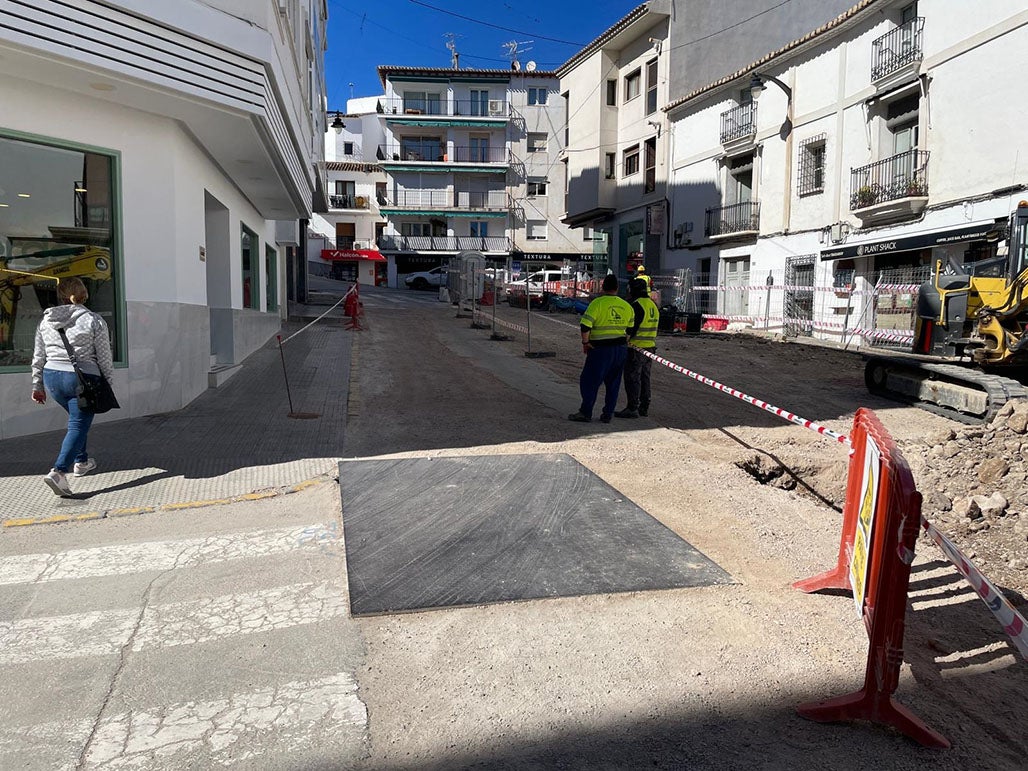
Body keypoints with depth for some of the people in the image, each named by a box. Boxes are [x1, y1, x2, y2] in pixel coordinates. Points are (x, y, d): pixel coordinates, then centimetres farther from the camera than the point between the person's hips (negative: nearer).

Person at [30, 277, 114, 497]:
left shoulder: (46, 320, 6)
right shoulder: (94, 320, -7)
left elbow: (38, 357, 10)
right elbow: (104, 357, -6)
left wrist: (37, 385, 17)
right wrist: (108, 381, 5)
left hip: (52, 378, 6)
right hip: (83, 379, -5)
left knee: (77, 420, 25)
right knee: (78, 426, -4)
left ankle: (81, 462, 35)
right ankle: (58, 472, -19)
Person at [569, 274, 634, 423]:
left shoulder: (597, 303, -11)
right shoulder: (627, 306, 8)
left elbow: (585, 326, -17)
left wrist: (585, 342, -5)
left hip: (601, 349, -6)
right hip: (621, 349, 6)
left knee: (589, 381, 2)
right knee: (613, 383, 12)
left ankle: (585, 413, 2)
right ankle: (607, 414, 15)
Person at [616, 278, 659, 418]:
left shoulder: (637, 305, -15)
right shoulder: (654, 305, 13)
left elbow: (631, 327, -18)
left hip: (636, 347, -9)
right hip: (650, 347, 9)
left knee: (632, 378, -4)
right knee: (644, 377, 14)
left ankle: (632, 408, -3)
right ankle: (644, 407, 19)